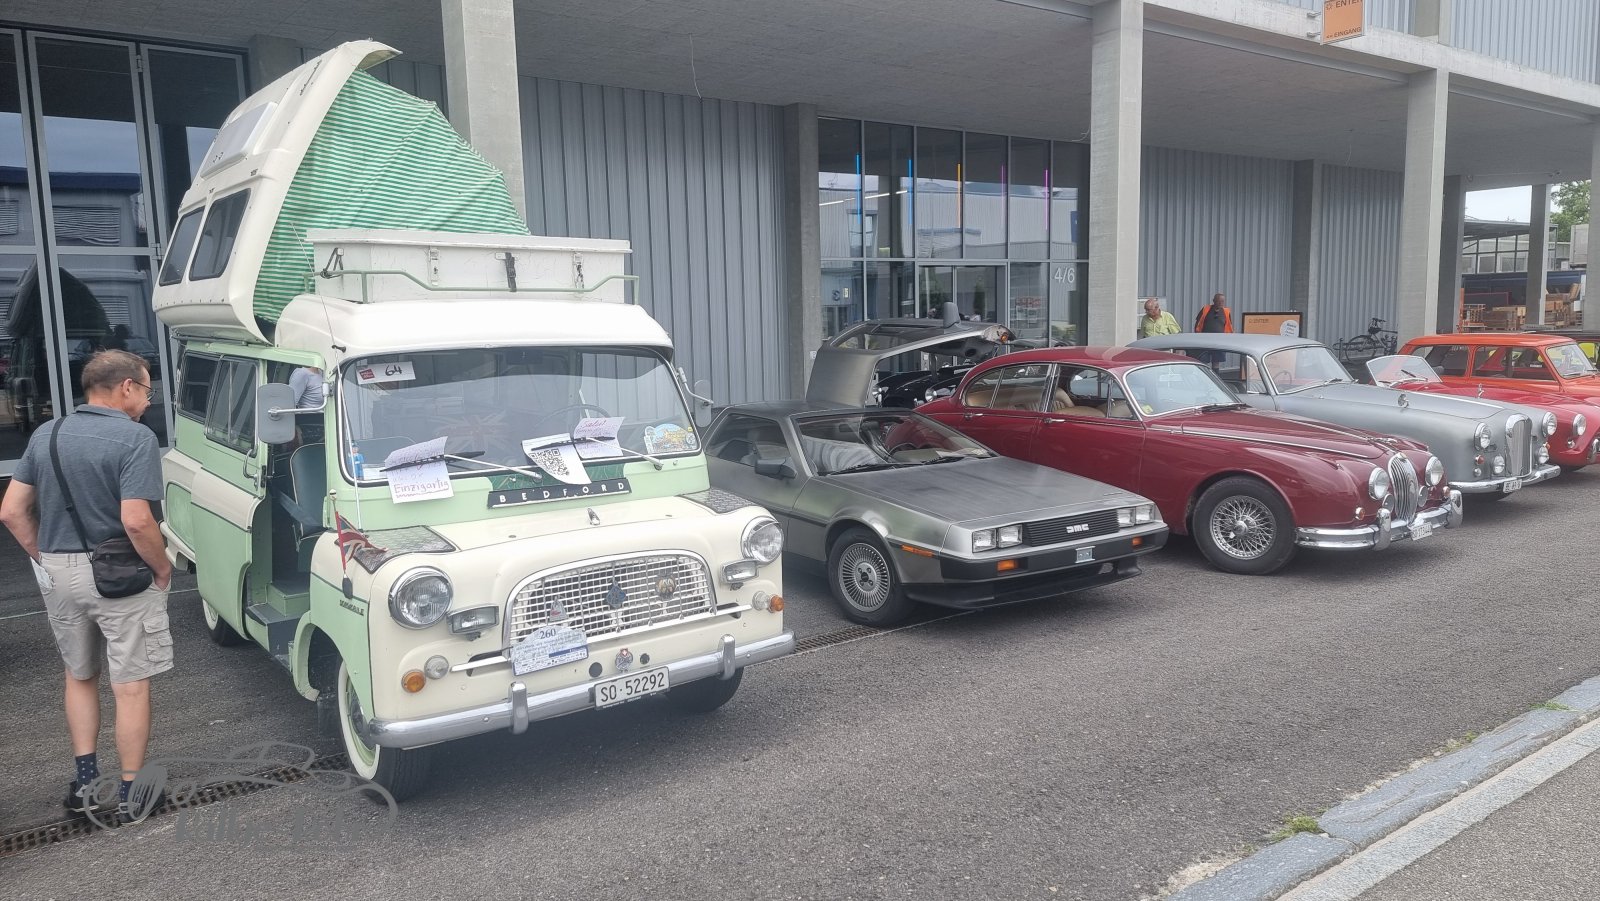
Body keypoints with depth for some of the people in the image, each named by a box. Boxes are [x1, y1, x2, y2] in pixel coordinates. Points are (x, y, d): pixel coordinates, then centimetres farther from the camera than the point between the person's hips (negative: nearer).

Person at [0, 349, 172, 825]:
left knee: (79, 676, 23)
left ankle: (84, 779, 26)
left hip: (58, 573, 6)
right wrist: (163, 568, -11)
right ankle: (131, 794, 15)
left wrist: (43, 557, 13)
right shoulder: (135, 438, -17)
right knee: (131, 686, 6)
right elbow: (136, 520, -25)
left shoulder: (45, 436, 5)